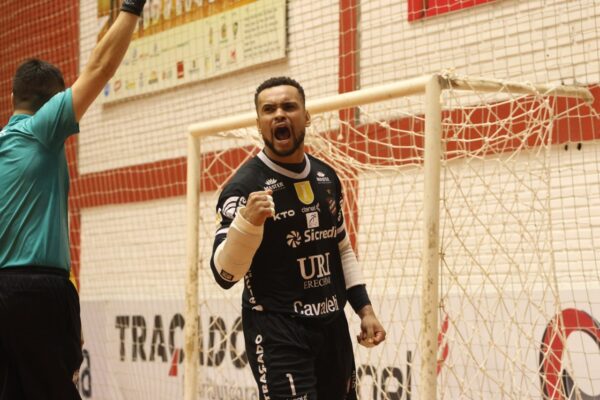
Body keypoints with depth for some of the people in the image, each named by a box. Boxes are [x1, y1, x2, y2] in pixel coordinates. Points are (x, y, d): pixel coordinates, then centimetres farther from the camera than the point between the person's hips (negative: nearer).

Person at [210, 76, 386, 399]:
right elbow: (224, 273, -19)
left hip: (332, 324, 7)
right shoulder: (244, 185, -12)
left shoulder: (326, 178, 9)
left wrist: (364, 309, 13)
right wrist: (248, 222, -36)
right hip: (276, 329, -7)